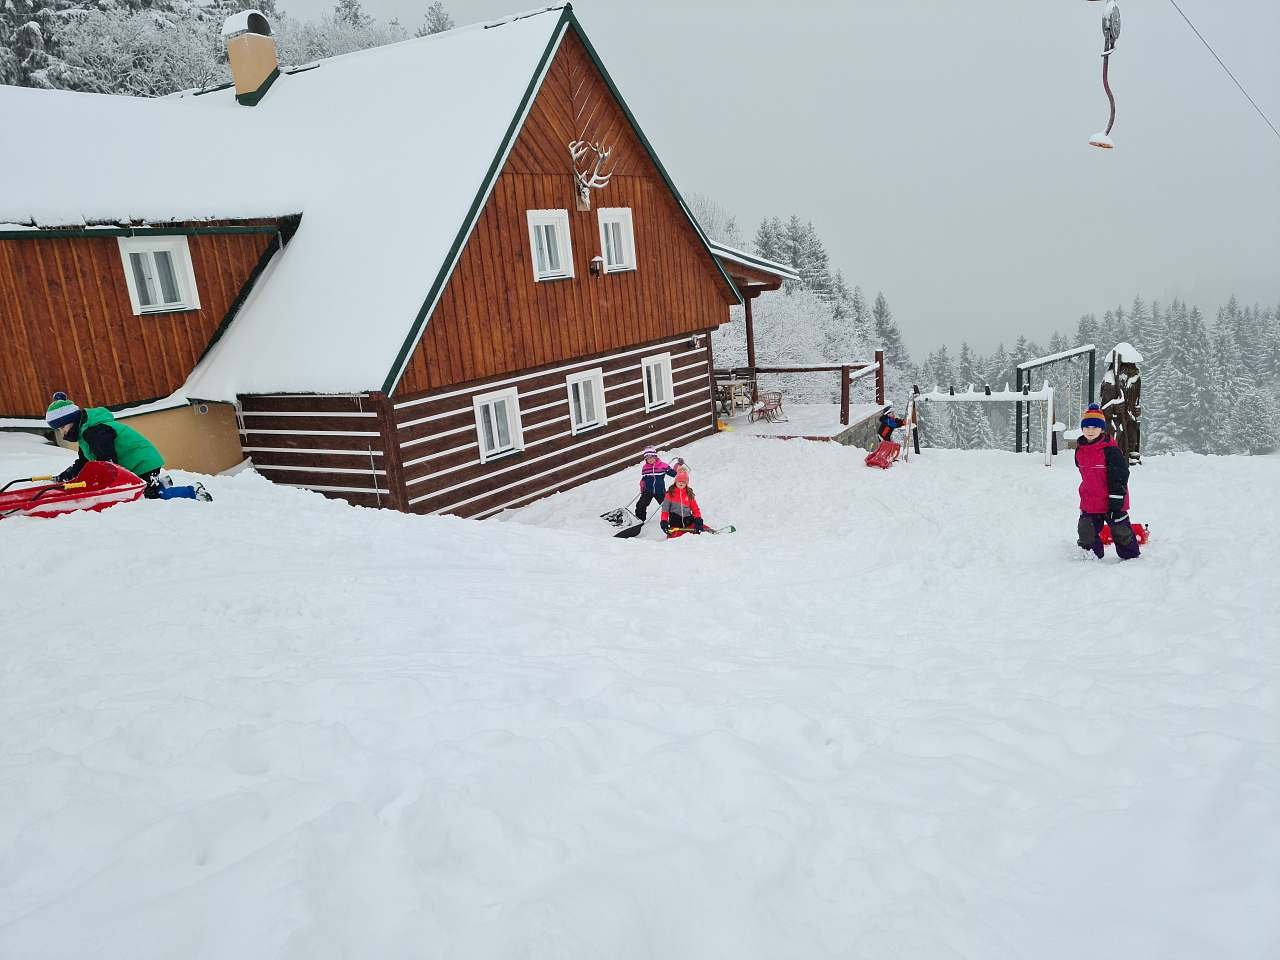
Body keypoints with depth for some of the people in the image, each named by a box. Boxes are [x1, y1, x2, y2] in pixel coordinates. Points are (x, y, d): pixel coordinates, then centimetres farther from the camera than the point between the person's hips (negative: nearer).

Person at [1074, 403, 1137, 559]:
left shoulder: (1110, 450, -17)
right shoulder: (1080, 450, 4)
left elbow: (1119, 477, -16)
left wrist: (1115, 501, -17)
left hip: (1112, 502, -5)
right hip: (1089, 502, 5)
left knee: (1121, 532, 9)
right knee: (1086, 533, 9)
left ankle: (1131, 556, 28)